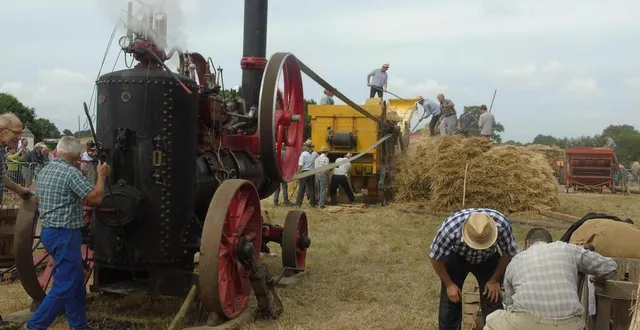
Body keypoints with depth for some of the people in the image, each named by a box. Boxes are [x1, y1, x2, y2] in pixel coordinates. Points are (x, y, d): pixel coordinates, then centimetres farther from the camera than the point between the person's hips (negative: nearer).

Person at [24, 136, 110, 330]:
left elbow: (38, 200, 23)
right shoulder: (71, 172, -18)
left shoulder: (44, 171, 11)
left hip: (49, 231, 10)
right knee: (65, 286, -4)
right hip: (64, 235, -10)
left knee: (76, 280, 17)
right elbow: (95, 198, -19)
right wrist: (101, 176, -4)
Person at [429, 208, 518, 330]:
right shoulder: (450, 227, -39)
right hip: (456, 257, -1)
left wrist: (495, 280, -10)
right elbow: (435, 257, -20)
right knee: (450, 302, -4)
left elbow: (509, 253, -14)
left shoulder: (502, 223, -36)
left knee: (493, 301, -6)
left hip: (488, 258, 1)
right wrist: (449, 284, -12)